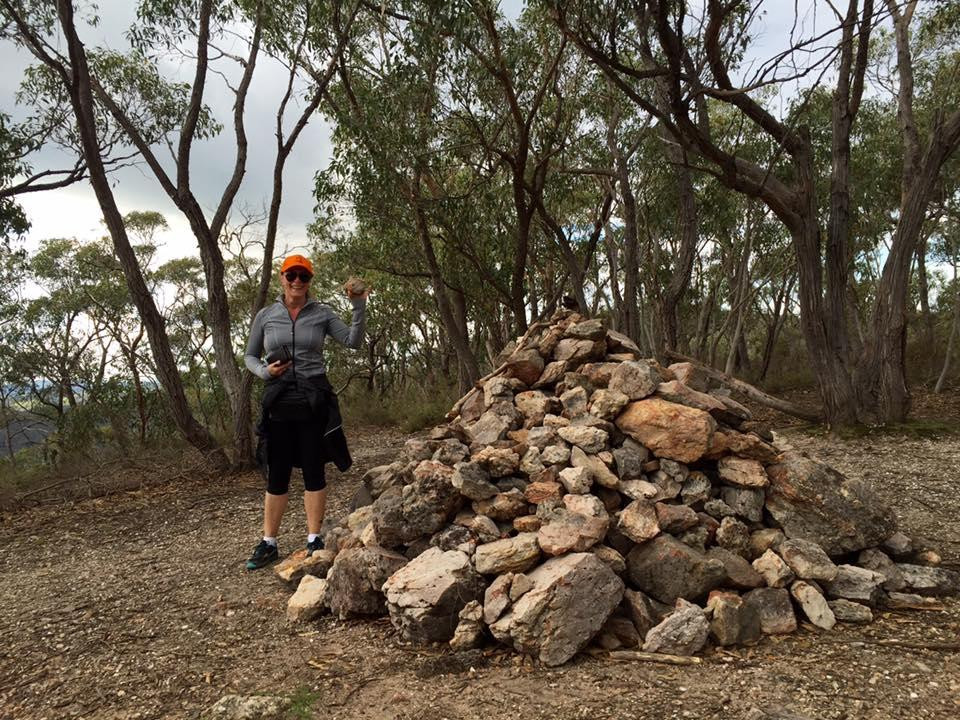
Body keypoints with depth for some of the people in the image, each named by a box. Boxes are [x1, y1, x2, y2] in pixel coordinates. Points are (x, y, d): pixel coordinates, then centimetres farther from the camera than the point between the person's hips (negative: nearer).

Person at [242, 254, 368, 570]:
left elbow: (353, 341, -7)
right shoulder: (265, 315, 5)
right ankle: (268, 543, 17)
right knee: (276, 475, 6)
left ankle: (314, 539, 16)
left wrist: (359, 307, -19)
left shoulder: (322, 313, 2)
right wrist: (264, 371, -9)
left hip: (314, 401, -1)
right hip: (279, 402, 1)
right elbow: (249, 356, 11)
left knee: (314, 471, 5)